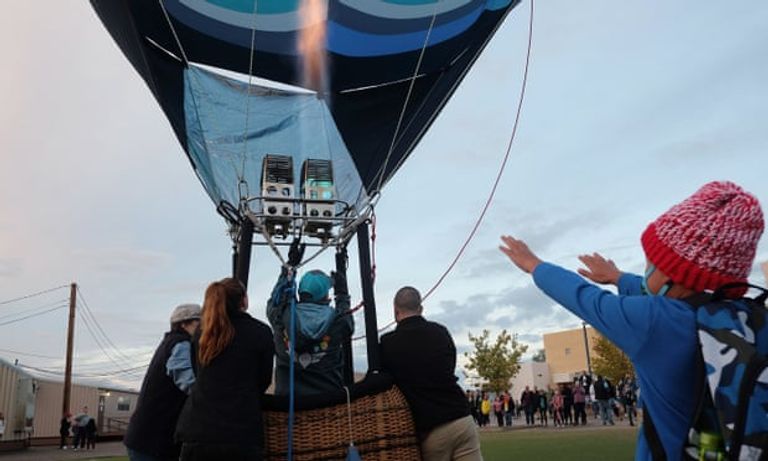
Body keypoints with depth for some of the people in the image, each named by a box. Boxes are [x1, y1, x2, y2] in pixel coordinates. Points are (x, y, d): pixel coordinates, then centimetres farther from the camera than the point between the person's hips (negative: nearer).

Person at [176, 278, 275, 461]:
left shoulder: (201, 334, 11)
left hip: (197, 430, 4)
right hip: (241, 433, -3)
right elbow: (264, 380, 7)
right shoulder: (261, 332, 0)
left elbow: (200, 377, 18)